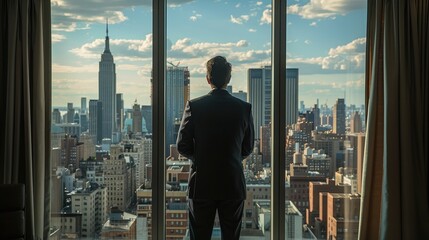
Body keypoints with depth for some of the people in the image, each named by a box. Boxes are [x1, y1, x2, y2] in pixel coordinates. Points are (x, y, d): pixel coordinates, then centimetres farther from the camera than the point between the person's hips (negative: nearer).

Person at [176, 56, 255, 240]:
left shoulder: (194, 106, -8)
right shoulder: (244, 108, -3)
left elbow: (182, 146, -4)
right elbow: (248, 148, 5)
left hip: (201, 184, -1)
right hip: (234, 184, 1)